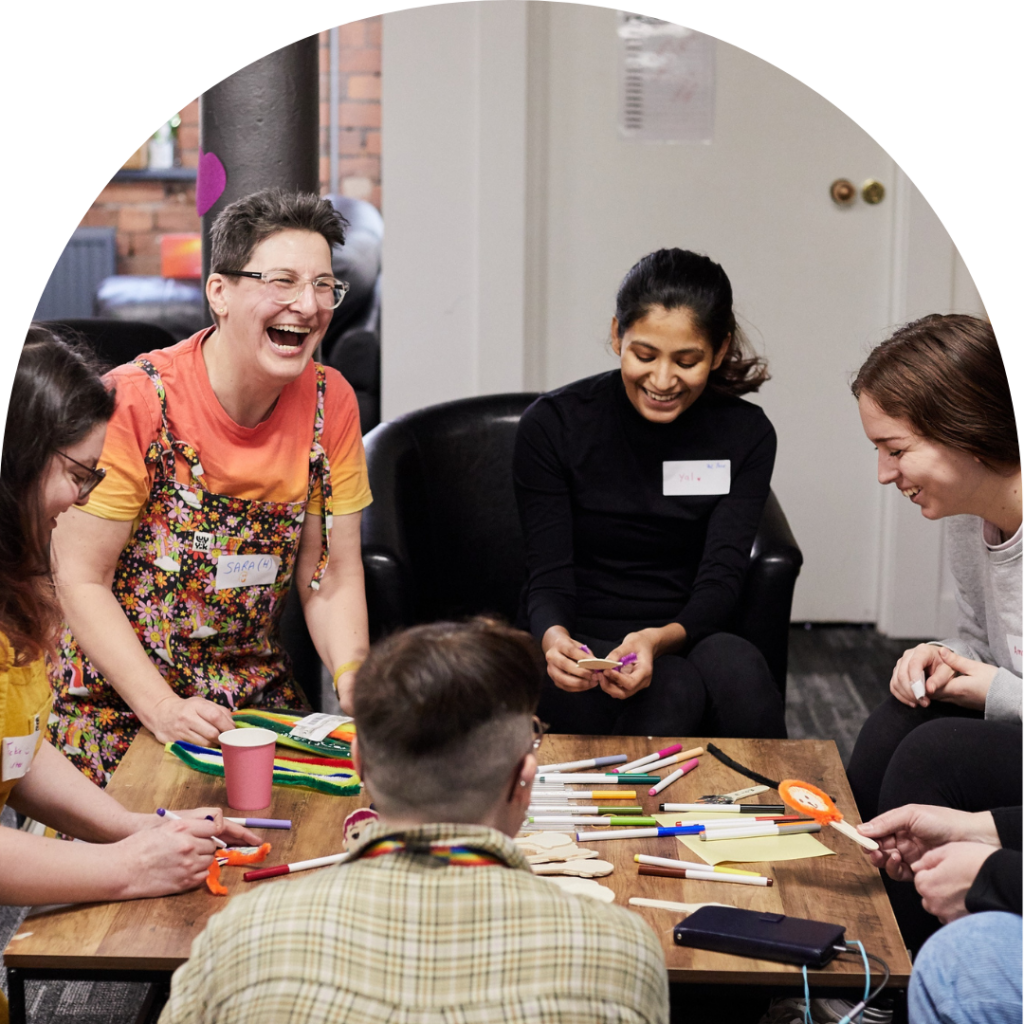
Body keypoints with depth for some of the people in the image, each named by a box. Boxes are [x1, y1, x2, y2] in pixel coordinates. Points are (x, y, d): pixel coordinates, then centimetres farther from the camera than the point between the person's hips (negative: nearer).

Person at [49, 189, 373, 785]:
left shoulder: (331, 403, -3)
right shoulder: (133, 402, -18)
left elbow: (333, 577, 3)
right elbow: (80, 580, -15)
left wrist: (354, 677, -16)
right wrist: (163, 708, -24)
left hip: (254, 686, 4)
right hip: (116, 693, -4)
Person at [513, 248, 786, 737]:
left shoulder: (746, 435, -1)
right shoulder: (551, 425, -6)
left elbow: (720, 581, -9)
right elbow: (549, 579, -9)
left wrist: (659, 640, -32)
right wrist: (555, 639, -34)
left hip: (682, 644, 3)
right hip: (575, 650, -2)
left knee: (735, 664, -32)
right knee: (674, 691, -34)